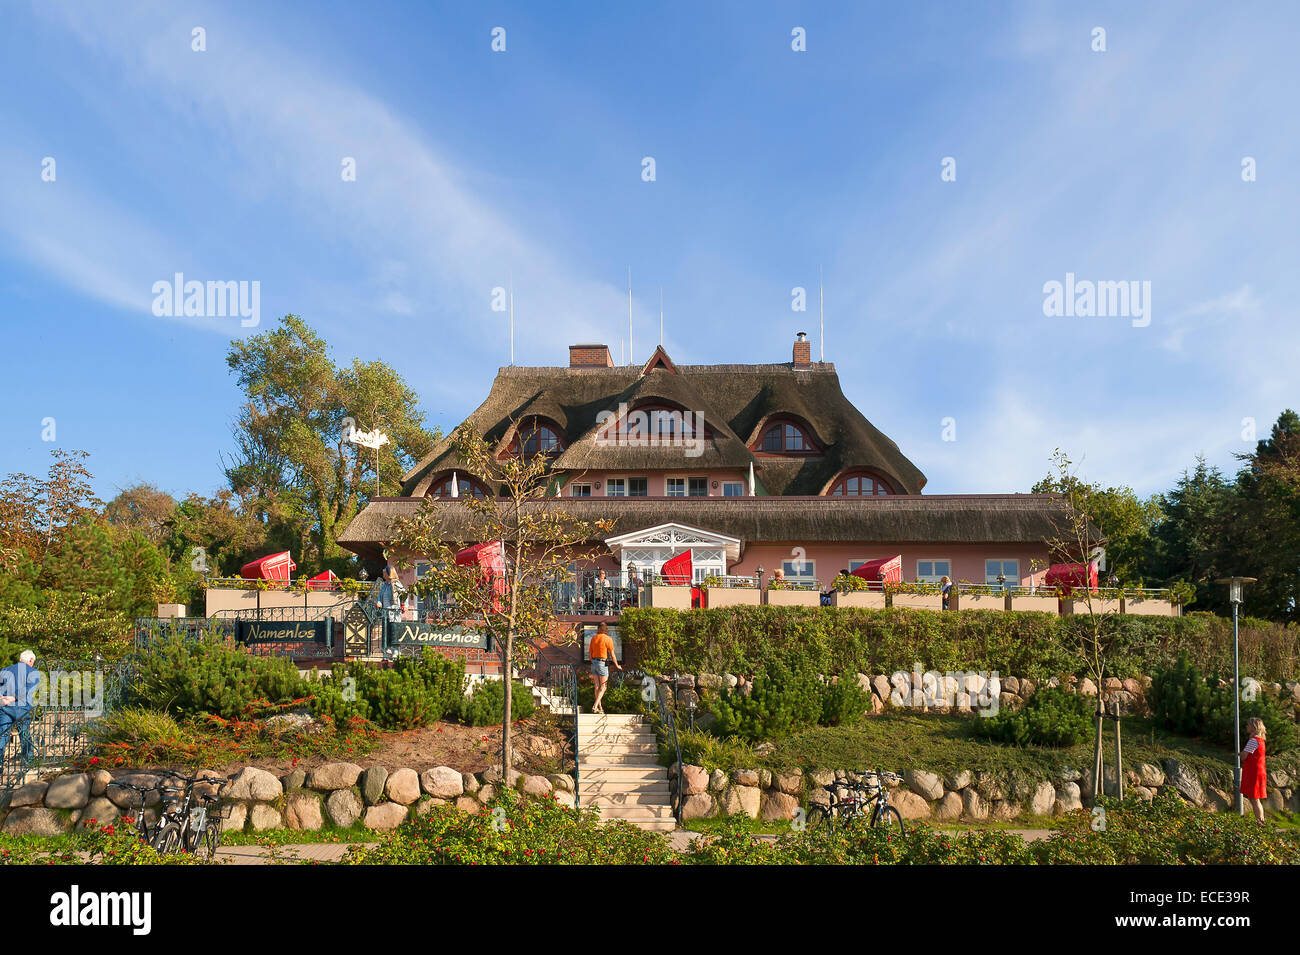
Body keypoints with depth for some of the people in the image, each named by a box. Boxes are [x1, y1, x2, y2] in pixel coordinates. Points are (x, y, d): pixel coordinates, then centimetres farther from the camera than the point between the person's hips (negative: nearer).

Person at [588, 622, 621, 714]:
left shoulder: (593, 638, 8)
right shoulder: (608, 639, -8)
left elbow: (590, 653, 14)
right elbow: (612, 655, -5)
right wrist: (617, 666, 8)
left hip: (594, 663, 6)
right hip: (602, 664, -5)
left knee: (597, 686, 11)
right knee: (603, 687, 1)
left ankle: (600, 707, 15)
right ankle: (595, 707, -11)